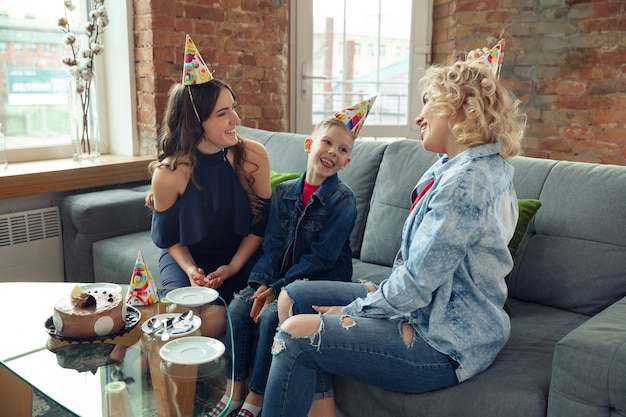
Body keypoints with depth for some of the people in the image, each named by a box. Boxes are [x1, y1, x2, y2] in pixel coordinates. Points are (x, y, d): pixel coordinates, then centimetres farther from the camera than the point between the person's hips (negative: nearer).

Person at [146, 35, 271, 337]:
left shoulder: (253, 156, -15)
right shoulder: (169, 174, -16)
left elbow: (259, 223, -4)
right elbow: (167, 238, -1)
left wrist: (233, 267, -14)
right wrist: (190, 270, -17)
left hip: (241, 255, 2)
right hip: (186, 257, -1)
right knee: (210, 318, -28)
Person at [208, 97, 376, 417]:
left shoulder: (343, 200, -12)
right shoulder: (284, 192, 5)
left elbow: (322, 258, -16)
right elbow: (273, 244, 3)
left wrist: (278, 288, -17)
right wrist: (262, 282, -14)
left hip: (322, 282, -5)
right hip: (281, 276, 6)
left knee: (271, 316, -24)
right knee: (238, 308, -12)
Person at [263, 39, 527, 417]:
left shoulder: (464, 182, -25)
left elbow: (416, 285, -24)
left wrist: (353, 311, -9)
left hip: (446, 345, -10)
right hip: (434, 312, 10)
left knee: (295, 334, -16)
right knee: (294, 297, 7)